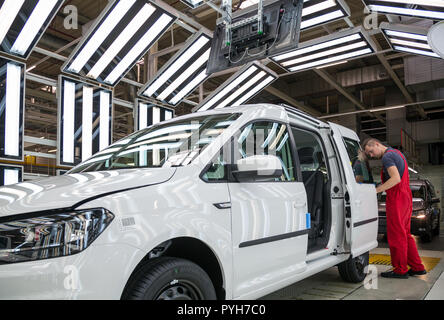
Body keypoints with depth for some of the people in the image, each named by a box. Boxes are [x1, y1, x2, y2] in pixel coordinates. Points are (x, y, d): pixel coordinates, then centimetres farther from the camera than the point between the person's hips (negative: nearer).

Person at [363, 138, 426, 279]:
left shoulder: (387, 156, -13)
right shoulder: (397, 153, 19)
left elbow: (396, 178, -25)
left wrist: (376, 190, -24)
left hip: (396, 199, -10)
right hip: (406, 198, 10)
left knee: (396, 236, -2)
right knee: (405, 234, 16)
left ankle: (400, 270, 5)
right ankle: (417, 267, 20)